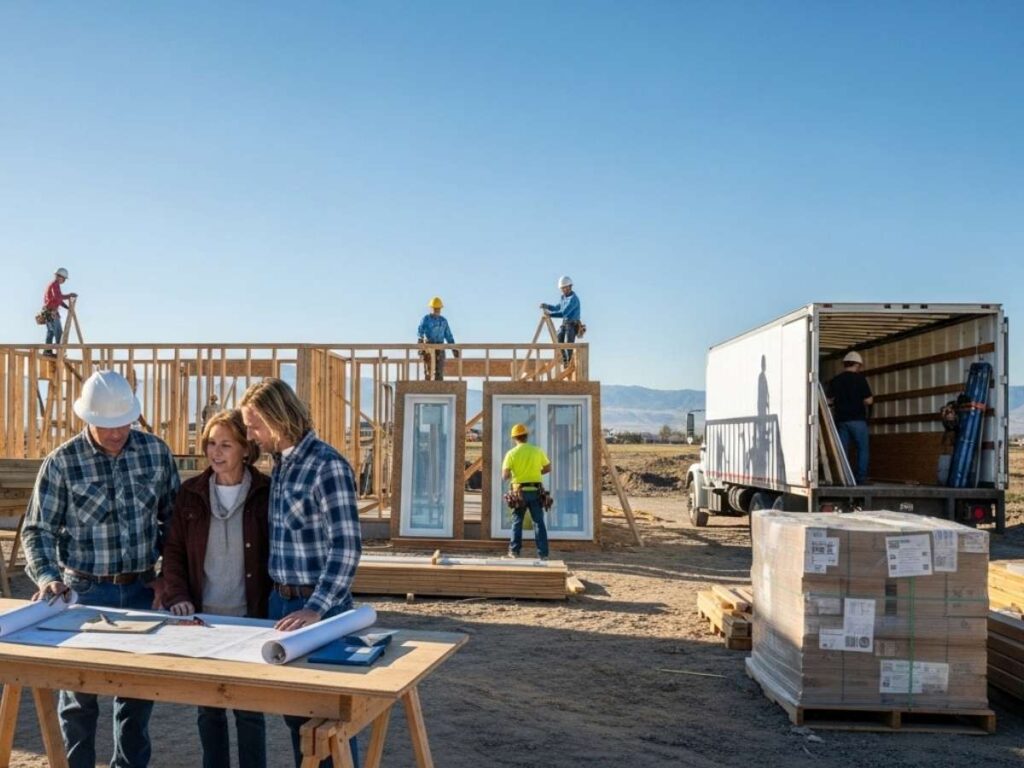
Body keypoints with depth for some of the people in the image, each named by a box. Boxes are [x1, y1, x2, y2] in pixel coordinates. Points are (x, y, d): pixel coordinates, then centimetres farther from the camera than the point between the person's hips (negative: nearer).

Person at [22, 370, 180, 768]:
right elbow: (38, 530, -6)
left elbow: (172, 517, 6)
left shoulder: (156, 451, -3)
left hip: (141, 589, 2)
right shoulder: (61, 463, -10)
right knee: (79, 691, 9)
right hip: (85, 591, -2)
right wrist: (48, 577, -22)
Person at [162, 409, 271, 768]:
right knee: (208, 707, 13)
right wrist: (177, 596, -9)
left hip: (250, 618, -3)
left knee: (249, 710, 6)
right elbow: (173, 550, 5)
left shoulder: (266, 493, -5)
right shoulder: (191, 492, 3)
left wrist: (274, 607, -9)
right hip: (203, 618, 3)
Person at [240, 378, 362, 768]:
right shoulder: (280, 463, 9)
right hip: (281, 601, 8)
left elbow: (347, 546, -22)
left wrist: (316, 609, -27)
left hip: (320, 607, -8)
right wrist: (277, 597, 13)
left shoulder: (328, 465, -18)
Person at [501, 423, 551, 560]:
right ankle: (543, 553, 0)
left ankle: (514, 551, 12)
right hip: (535, 491, 1)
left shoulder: (511, 453, -5)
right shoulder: (537, 451, 1)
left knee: (517, 522, 12)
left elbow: (505, 476, -9)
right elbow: (548, 468, 9)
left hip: (519, 492, -1)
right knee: (539, 522, 4)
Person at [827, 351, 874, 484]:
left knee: (843, 450, 6)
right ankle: (860, 478, 0)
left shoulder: (835, 381, 5)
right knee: (862, 449, 5)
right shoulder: (860, 378, -6)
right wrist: (871, 398, 12)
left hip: (841, 420, 4)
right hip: (857, 420, -3)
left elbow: (830, 401, 4)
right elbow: (868, 400, -10)